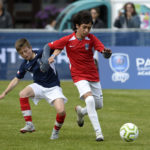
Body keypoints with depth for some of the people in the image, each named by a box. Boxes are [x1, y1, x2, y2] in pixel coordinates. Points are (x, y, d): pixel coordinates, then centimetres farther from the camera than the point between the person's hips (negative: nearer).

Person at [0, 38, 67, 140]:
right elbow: (17, 79, 11)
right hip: (39, 86, 4)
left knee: (61, 111, -24)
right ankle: (29, 125, -19)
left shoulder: (42, 54, -15)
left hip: (53, 87, -4)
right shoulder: (25, 65, 0)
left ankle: (56, 131, 7)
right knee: (23, 94, -27)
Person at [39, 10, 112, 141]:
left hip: (93, 76, 4)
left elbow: (102, 48, -24)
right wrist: (46, 59, -15)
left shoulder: (91, 38, -7)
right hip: (79, 76, -4)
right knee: (90, 100, -26)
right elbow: (49, 46, 0)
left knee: (99, 105, 11)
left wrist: (106, 52, -47)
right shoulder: (67, 40, -9)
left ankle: (81, 111, 45)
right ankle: (98, 133, -25)